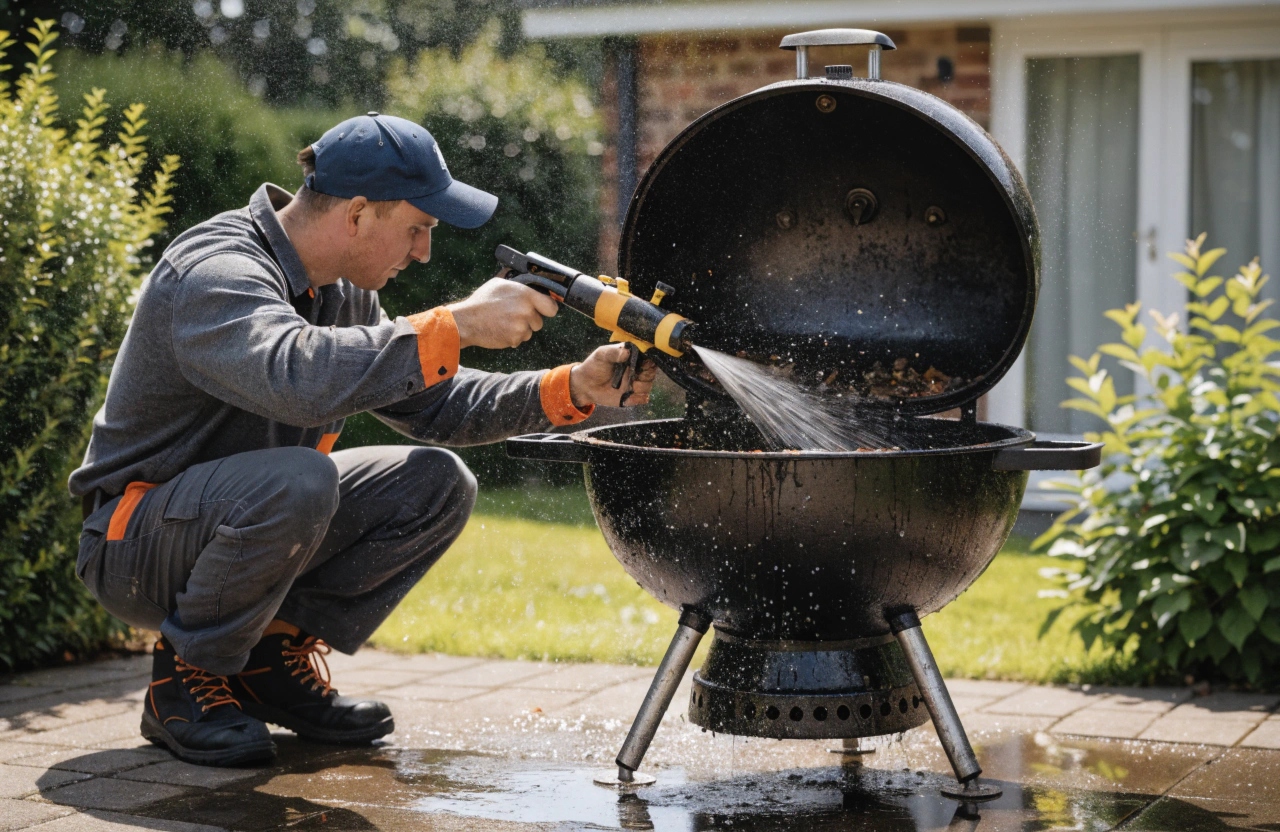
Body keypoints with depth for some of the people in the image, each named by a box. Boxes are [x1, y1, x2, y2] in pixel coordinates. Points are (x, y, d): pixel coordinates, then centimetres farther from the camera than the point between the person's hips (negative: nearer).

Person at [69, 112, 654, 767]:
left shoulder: (339, 291, 4)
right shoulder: (214, 271, -25)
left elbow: (430, 403, 5)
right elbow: (296, 376, -45)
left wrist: (572, 390, -6)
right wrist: (456, 326, -42)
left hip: (244, 518, 9)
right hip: (135, 541, -9)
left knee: (437, 485, -3)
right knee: (296, 480, -37)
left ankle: (276, 654, 4)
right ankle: (184, 679, -15)